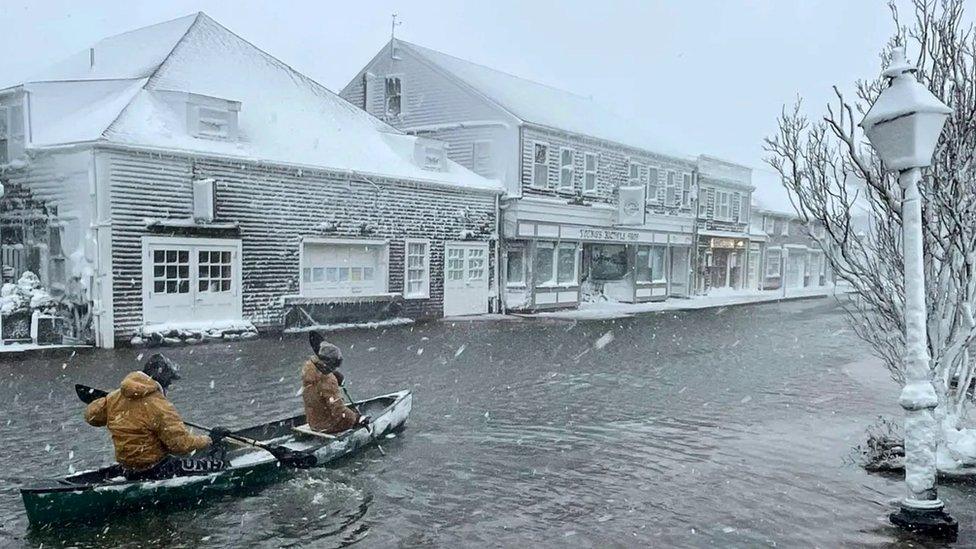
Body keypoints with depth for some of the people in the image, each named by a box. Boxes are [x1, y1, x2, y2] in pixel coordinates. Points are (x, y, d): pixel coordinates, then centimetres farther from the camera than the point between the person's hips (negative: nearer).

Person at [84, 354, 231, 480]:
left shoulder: (114, 397, 0)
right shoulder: (160, 406, -22)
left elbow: (91, 415, 14)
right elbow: (182, 443, -23)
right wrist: (210, 440, -9)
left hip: (128, 471, 8)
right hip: (156, 470, -8)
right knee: (219, 465, -8)